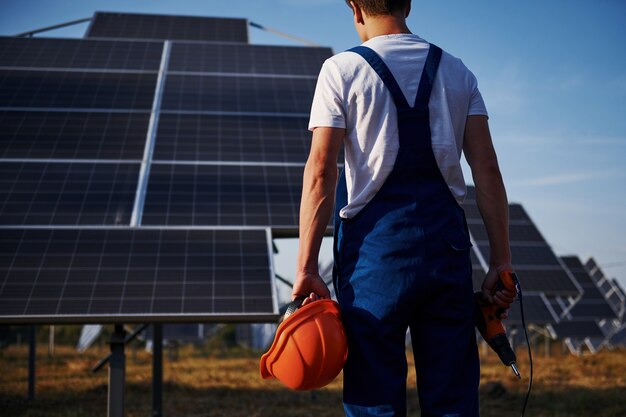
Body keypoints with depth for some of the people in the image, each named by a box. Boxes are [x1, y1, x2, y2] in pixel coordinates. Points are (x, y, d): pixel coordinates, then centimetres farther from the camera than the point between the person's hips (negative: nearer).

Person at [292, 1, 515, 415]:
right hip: (446, 242, 3)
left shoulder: (341, 70, 2)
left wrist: (306, 267, -7)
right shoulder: (457, 71, 12)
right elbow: (487, 170, 5)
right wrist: (501, 262, 6)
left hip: (375, 245, -3)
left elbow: (320, 172, -7)